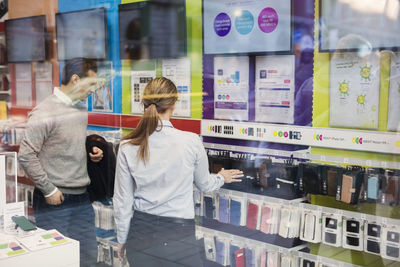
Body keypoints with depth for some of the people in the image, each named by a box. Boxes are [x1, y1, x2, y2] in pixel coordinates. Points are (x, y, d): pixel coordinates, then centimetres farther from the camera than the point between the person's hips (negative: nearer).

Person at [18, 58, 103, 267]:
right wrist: (48, 190, -14)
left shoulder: (82, 109, 10)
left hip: (82, 197, 7)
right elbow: (26, 156, -16)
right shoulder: (45, 112, -14)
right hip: (54, 200, -7)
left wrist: (92, 151, 5)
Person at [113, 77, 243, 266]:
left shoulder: (127, 147, -9)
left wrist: (122, 239, 15)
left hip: (141, 233, 3)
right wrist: (221, 178, 28)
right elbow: (204, 184, 5)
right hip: (178, 235, -2)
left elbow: (122, 200, 0)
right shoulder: (191, 142, -13)